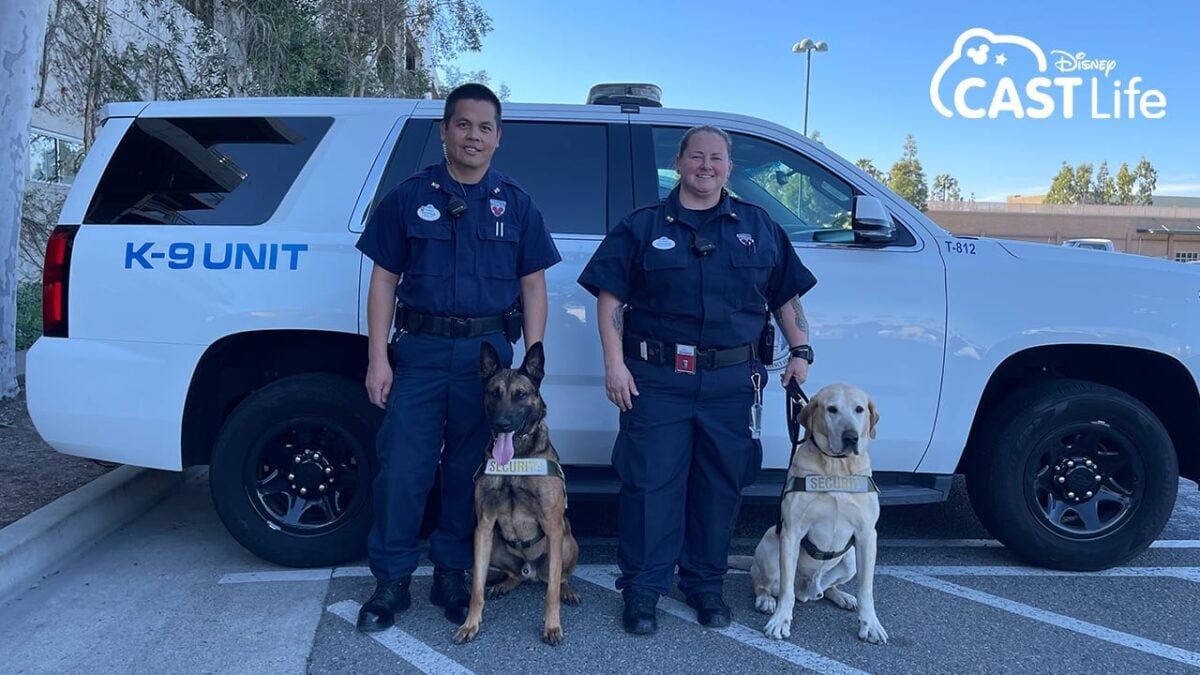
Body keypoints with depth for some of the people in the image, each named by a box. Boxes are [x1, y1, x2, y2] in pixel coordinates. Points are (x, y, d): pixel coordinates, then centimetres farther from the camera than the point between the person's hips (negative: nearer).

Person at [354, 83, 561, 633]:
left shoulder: (516, 204, 9)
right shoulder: (409, 197, 5)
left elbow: (532, 287, 8)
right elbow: (384, 280, 4)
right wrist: (378, 358, -3)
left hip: (488, 350, 1)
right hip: (420, 349, -1)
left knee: (468, 469, 8)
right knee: (402, 467, -2)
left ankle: (451, 574, 23)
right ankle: (391, 581, 13)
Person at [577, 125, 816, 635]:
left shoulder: (759, 227, 13)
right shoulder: (643, 226, 5)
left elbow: (786, 296, 16)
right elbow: (610, 296, 1)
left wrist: (801, 351, 7)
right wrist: (615, 362, -8)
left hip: (731, 380, 3)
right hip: (656, 377, -2)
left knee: (720, 486, 10)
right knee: (651, 484, 0)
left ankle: (705, 583, 27)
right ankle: (643, 588, 13)